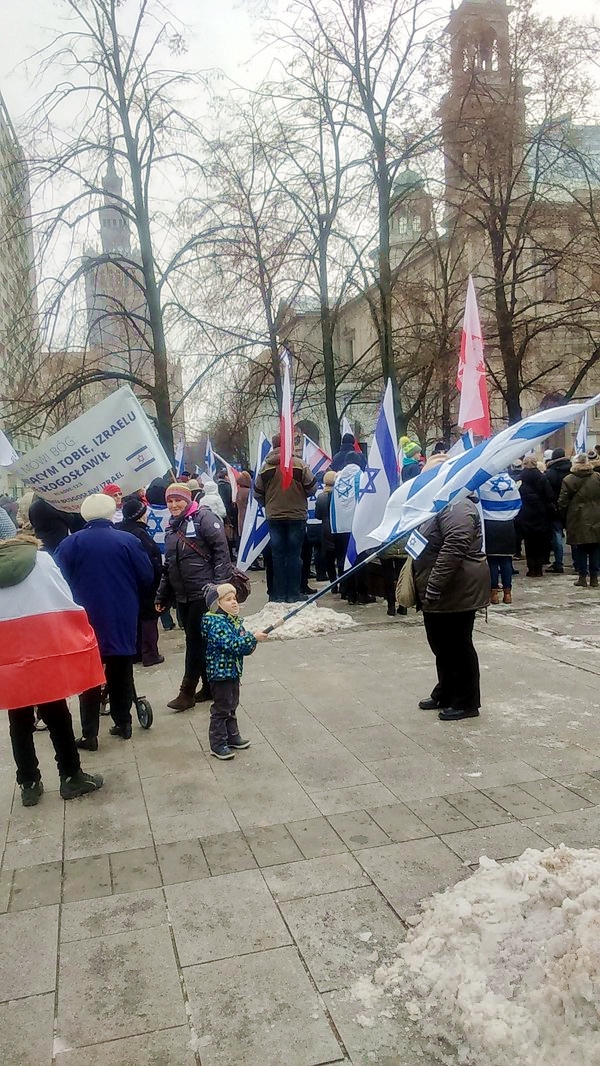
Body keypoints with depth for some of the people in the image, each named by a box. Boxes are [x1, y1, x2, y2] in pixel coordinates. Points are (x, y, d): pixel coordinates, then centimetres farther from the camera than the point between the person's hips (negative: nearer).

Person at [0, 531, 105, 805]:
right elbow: (64, 600, 0)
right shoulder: (42, 559, 9)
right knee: (56, 715, 9)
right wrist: (78, 634, 5)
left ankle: (28, 785, 20)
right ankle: (71, 777, 17)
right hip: (44, 646, -2)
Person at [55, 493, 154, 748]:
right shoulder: (129, 541, -7)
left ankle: (89, 735, 8)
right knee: (121, 674, 14)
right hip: (123, 620, 1)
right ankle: (123, 724, 22)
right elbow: (146, 578, -3)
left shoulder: (70, 543, -6)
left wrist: (78, 602, 13)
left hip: (86, 620, 0)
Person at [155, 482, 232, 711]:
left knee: (195, 640, -3)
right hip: (182, 596, 8)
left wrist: (220, 586, -19)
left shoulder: (203, 518, -8)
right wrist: (162, 596, 20)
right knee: (196, 640, 11)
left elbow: (221, 551, -13)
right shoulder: (173, 527, 16)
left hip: (204, 593, -7)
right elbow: (168, 566, 21)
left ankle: (187, 691, 5)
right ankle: (209, 686, 22)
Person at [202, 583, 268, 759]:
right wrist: (253, 637, -27)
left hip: (233, 671, 9)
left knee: (232, 705, 20)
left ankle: (232, 736, 33)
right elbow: (232, 644, -30)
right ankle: (217, 744, 10)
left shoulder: (235, 620, 8)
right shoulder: (216, 623, -20)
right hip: (220, 672, -9)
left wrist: (250, 643, -8)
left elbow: (244, 647, 14)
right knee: (221, 708, 0)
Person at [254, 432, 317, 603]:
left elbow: (257, 493, 5)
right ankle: (293, 594, 7)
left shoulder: (265, 467, -1)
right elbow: (312, 487, -6)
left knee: (277, 555, 8)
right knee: (294, 554, 5)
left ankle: (279, 594, 11)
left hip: (273, 517, 2)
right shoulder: (299, 464, -9)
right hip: (296, 515, -2)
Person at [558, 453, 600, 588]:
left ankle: (582, 577, 7)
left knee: (580, 550, 6)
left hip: (577, 522, -2)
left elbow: (563, 503, -4)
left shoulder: (568, 480, -7)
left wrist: (564, 519, 8)